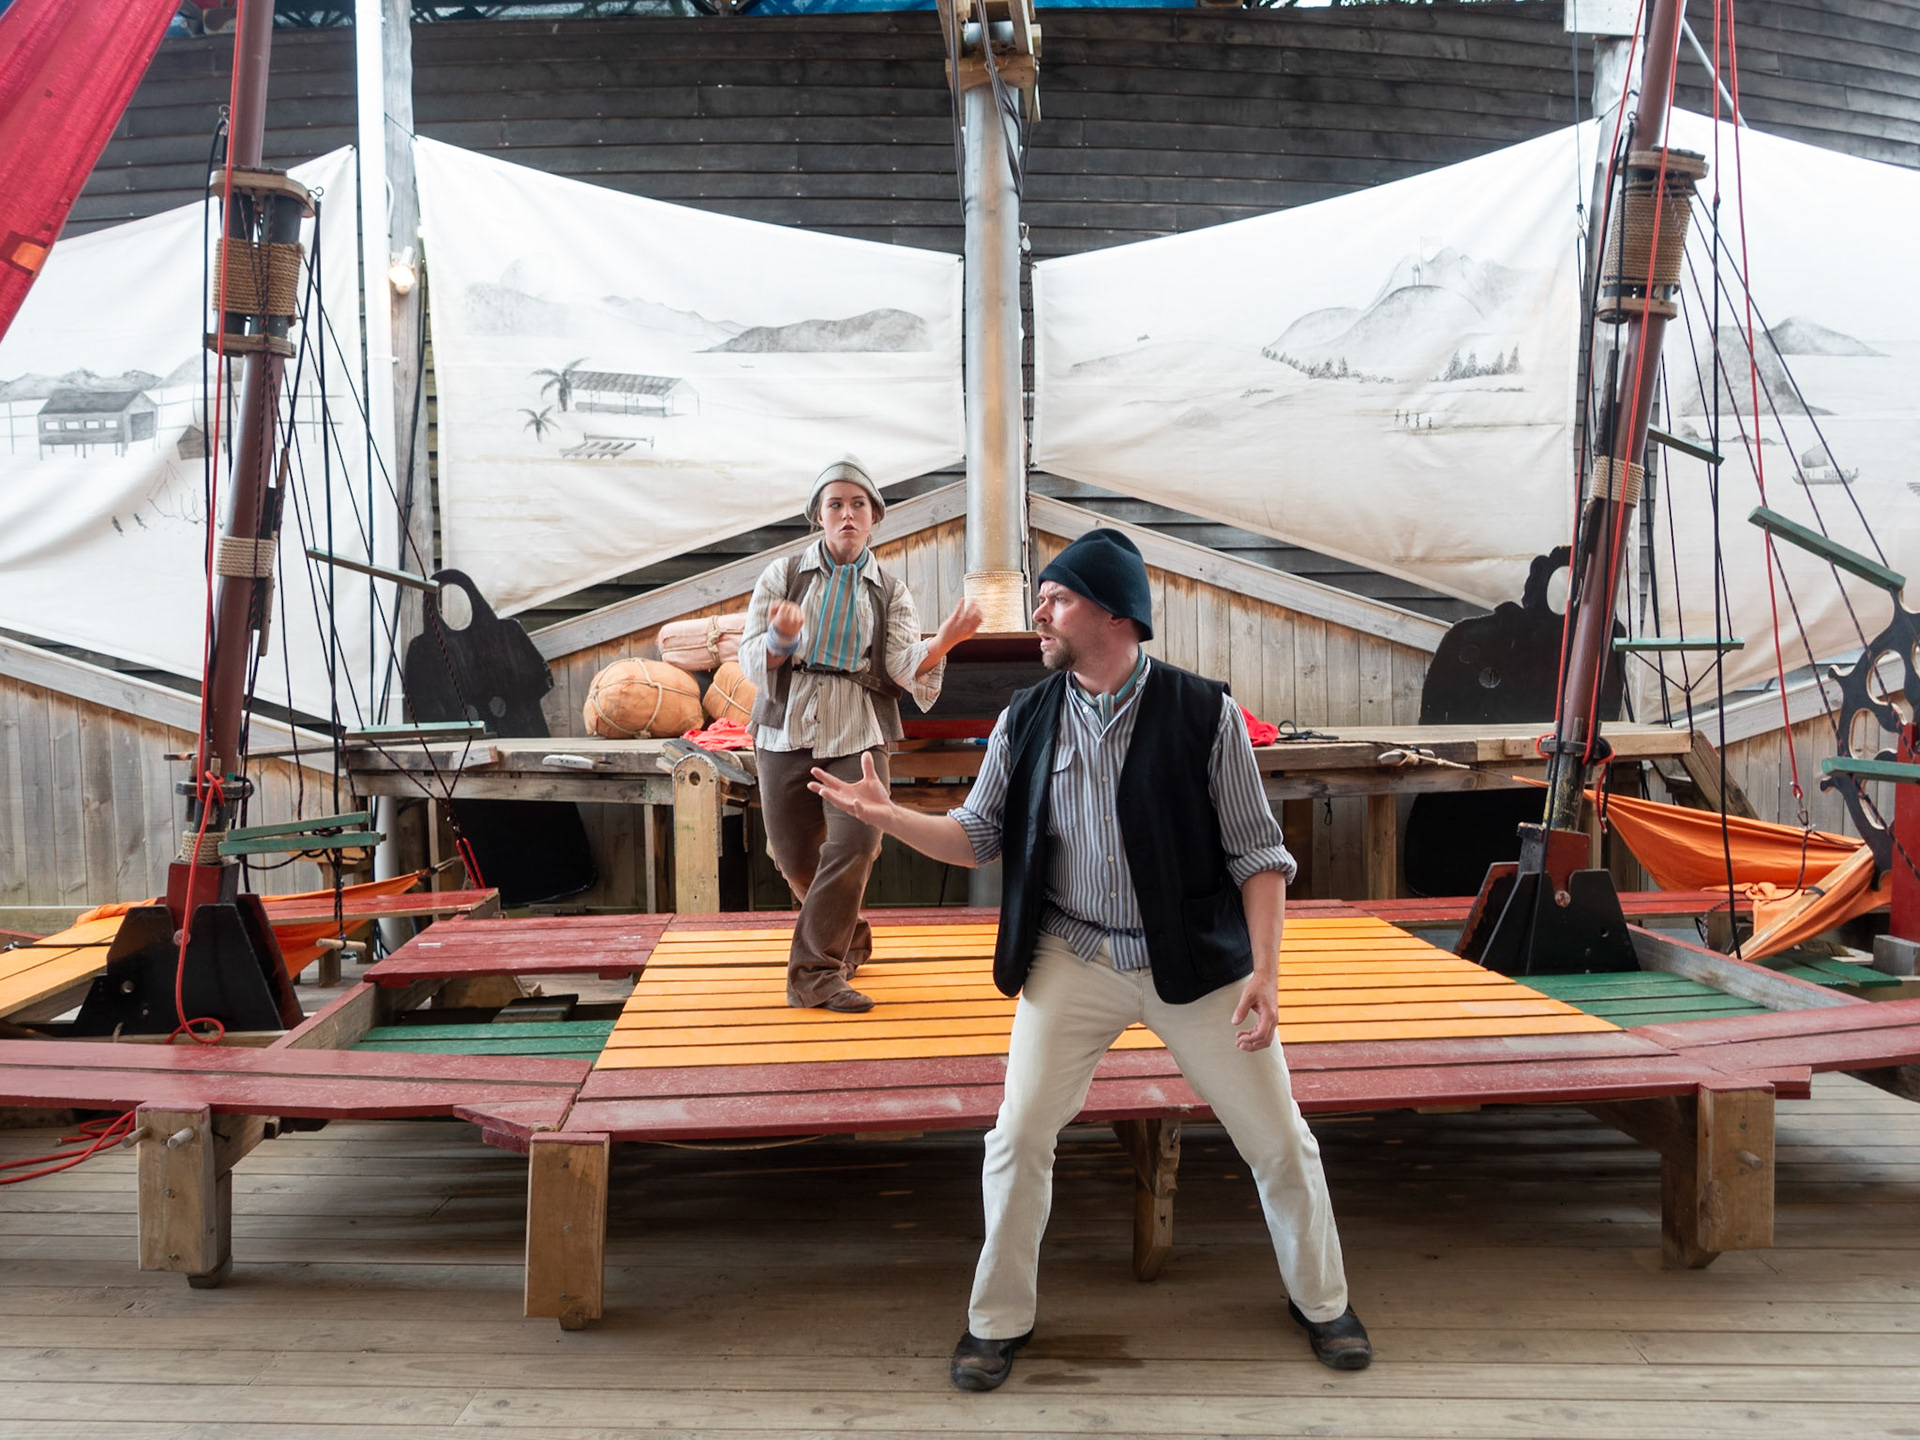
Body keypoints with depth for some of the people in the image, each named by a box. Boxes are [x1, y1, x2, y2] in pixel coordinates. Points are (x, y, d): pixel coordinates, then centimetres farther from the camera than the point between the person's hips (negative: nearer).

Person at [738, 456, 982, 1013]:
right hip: (787, 729, 1)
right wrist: (781, 639, -24)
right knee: (795, 854, 6)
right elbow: (751, 660, -2)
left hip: (858, 733, -1)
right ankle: (849, 939, 33)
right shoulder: (782, 575, 6)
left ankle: (815, 971, -8)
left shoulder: (889, 590, 9)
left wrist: (944, 641, -26)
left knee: (854, 844, -18)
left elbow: (905, 665, -6)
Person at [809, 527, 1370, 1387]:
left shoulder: (1204, 714, -9)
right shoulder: (1025, 721, 0)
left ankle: (1321, 1300, 34)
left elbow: (1257, 852, -7)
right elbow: (978, 837, 4)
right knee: (1018, 1137, -2)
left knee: (1279, 1141, 7)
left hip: (1195, 961, -1)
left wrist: (1264, 973, -14)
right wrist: (887, 816, -11)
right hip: (1071, 961, 2)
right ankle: (999, 1320, 20)